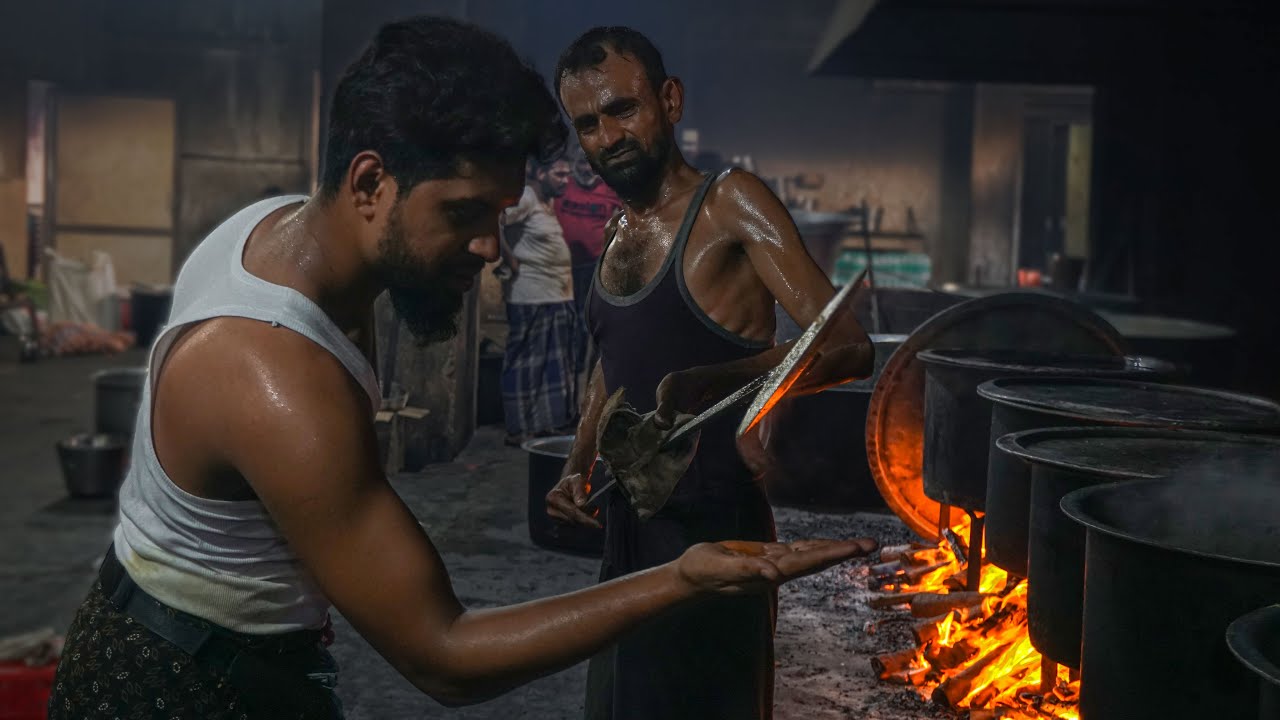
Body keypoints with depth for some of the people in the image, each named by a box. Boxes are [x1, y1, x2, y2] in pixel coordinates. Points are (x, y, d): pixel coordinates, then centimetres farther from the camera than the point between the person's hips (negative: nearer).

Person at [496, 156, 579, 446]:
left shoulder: (547, 202, 15)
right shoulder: (525, 198, -12)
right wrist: (510, 260, -17)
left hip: (558, 297, 9)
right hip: (533, 298, -9)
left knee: (555, 364, 12)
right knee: (528, 363, -3)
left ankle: (551, 423, 20)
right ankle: (521, 429, 4)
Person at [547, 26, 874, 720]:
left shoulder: (730, 205, -12)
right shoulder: (616, 234, 11)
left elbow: (847, 345, -23)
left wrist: (713, 380, -38)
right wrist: (578, 469, 4)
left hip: (713, 530, -8)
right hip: (627, 531, 8)